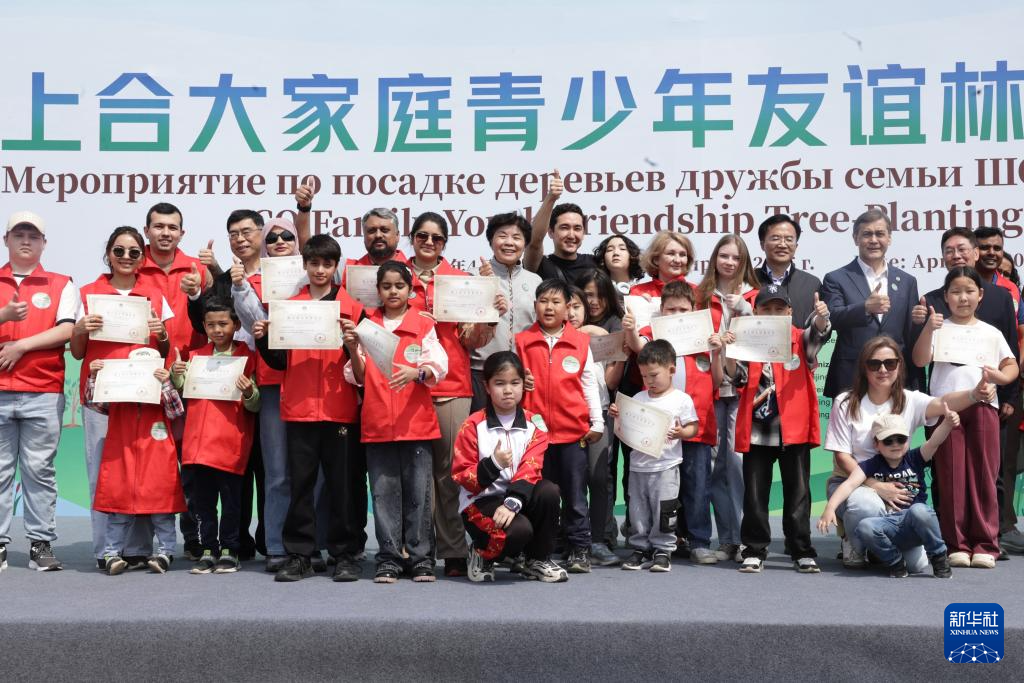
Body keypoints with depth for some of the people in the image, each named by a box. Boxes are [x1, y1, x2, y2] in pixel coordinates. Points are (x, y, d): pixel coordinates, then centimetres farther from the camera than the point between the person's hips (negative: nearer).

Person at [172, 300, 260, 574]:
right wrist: (175, 374, -1)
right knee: (203, 498, 7)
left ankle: (229, 550, 10)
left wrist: (249, 392, -22)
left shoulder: (246, 356, 1)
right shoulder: (196, 355, 12)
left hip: (231, 441, -3)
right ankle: (208, 549, 15)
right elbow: (180, 390, 19)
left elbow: (255, 405, 0)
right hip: (200, 439, 4)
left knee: (230, 497, 2)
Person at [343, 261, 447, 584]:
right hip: (377, 423, 2)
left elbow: (439, 366, -5)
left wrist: (417, 372, -25)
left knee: (418, 493, 0)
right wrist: (353, 350, -10)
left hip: (415, 422, -1)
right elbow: (358, 377, 8)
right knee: (384, 493, 3)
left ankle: (422, 558, 7)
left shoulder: (423, 325, 5)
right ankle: (389, 559, 10)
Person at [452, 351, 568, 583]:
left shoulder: (534, 424, 2)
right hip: (480, 501, -4)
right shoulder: (473, 426, -5)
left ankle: (538, 560, -6)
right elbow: (461, 477, -9)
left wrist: (512, 502, -27)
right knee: (519, 530, -33)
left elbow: (530, 469, -10)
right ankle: (483, 555, 2)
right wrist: (493, 464, -27)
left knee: (549, 491, -27)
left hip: (519, 497, 4)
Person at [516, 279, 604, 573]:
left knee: (575, 495, 5)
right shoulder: (522, 341, 5)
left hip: (574, 431, 0)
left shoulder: (581, 341, 5)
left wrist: (596, 422, 5)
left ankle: (578, 550, 14)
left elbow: (589, 384, 7)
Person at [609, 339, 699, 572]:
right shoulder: (638, 398, 10)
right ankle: (640, 548, 20)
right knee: (638, 510, 8)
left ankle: (662, 550, 10)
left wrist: (680, 433, -20)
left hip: (666, 465, -4)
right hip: (638, 464, 4)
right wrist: (618, 417, -3)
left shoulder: (681, 399, -2)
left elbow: (693, 428, 0)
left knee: (663, 509, -2)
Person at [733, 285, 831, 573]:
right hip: (756, 430, 2)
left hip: (794, 429, -2)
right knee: (755, 494, 6)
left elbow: (817, 333, -18)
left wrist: (821, 317, -41)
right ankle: (754, 551, 14)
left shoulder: (799, 339, 3)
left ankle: (802, 551, 10)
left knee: (798, 493, 3)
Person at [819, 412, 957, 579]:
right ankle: (895, 562, -3)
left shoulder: (914, 459, 6)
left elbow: (934, 441, -12)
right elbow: (850, 484, -9)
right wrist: (830, 507, -26)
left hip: (913, 524, 0)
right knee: (864, 527, -31)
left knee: (918, 510, -34)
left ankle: (939, 557, -8)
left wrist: (947, 422, -33)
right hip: (888, 524, 0)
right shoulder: (870, 465, 6)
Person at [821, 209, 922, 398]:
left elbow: (911, 338, 14)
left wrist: (914, 387, 12)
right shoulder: (836, 279, 2)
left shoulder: (907, 281, 13)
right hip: (850, 382, -3)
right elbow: (832, 319, -14)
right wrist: (866, 307, -31)